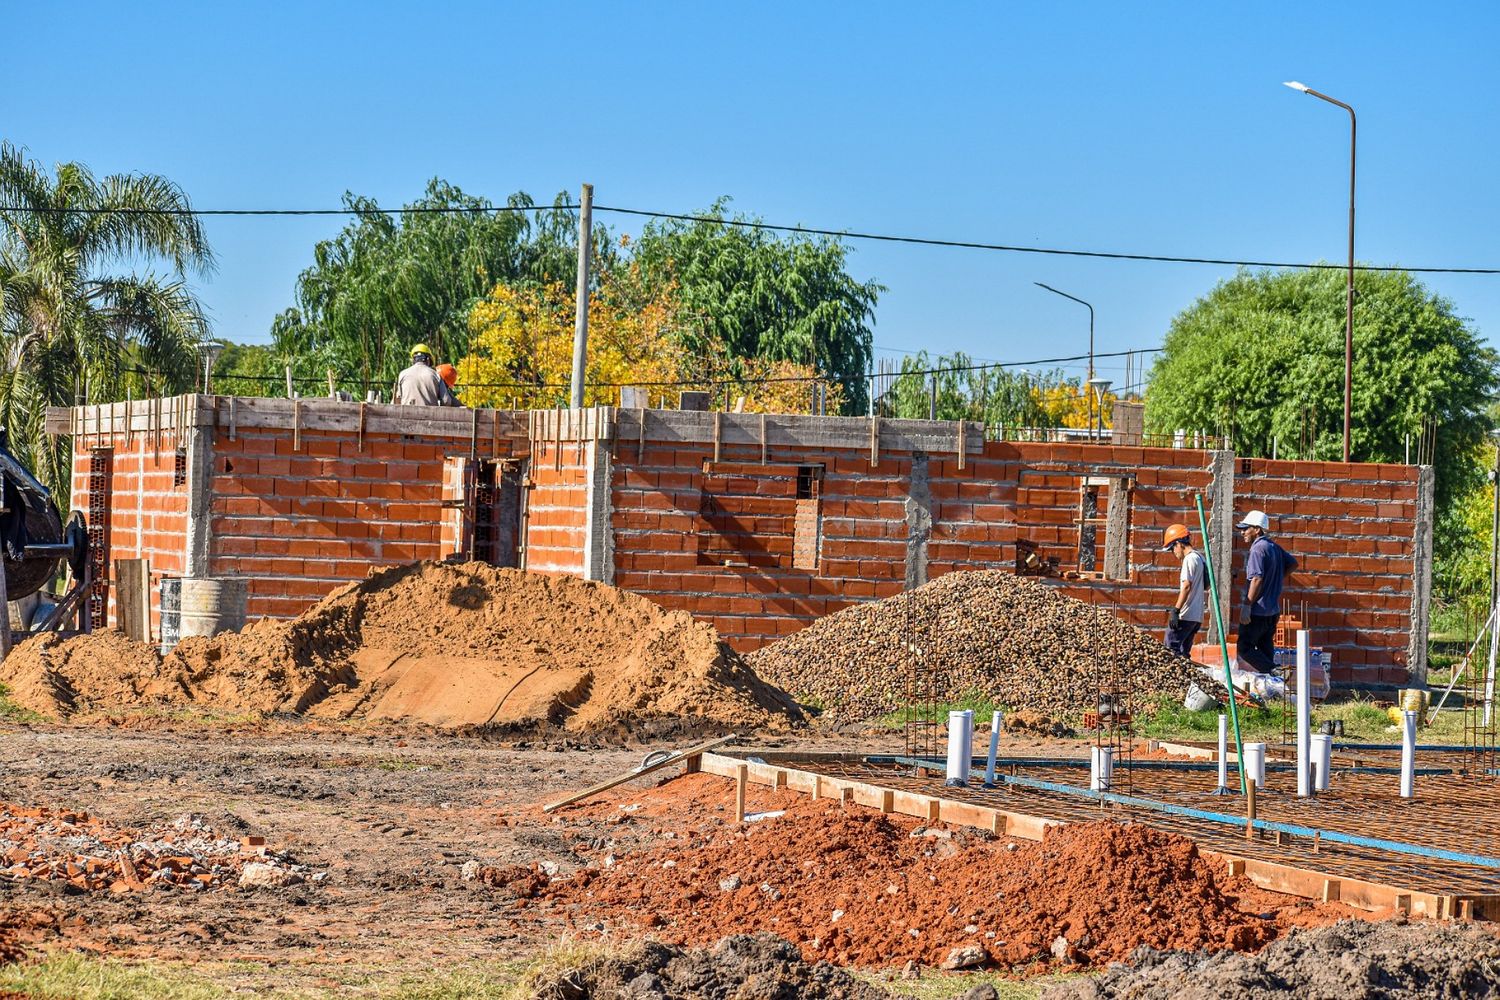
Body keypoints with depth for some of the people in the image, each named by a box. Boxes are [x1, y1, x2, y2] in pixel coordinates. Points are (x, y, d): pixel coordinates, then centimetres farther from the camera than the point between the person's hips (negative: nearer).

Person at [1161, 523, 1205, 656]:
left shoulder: (1190, 559, -11)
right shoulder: (1200, 558, 19)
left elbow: (1186, 587, -18)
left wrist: (1175, 610, -20)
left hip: (1185, 615, -10)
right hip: (1197, 616, 10)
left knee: (1170, 649, -11)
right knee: (1183, 652, 11)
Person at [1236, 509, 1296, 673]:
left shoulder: (1258, 549, -15)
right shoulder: (1274, 547, 12)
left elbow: (1257, 579, -23)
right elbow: (1293, 564, 26)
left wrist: (1247, 606, -21)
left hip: (1258, 611, -9)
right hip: (1273, 610, 9)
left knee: (1244, 648, -5)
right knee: (1266, 650, 12)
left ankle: (1273, 672, -16)